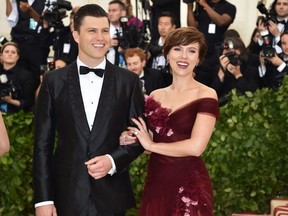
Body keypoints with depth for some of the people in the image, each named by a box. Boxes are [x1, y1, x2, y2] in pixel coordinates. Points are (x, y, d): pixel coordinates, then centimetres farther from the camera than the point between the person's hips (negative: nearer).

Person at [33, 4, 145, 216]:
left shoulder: (129, 81, 3)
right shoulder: (54, 81, 2)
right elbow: (43, 144, 0)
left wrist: (113, 160, -11)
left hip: (111, 197, 0)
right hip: (66, 195, 0)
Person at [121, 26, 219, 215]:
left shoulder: (206, 95, -8)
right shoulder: (155, 96, 9)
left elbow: (196, 146, -19)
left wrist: (151, 144, -9)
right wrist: (129, 139, -1)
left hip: (189, 186, -5)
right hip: (156, 183, 5)